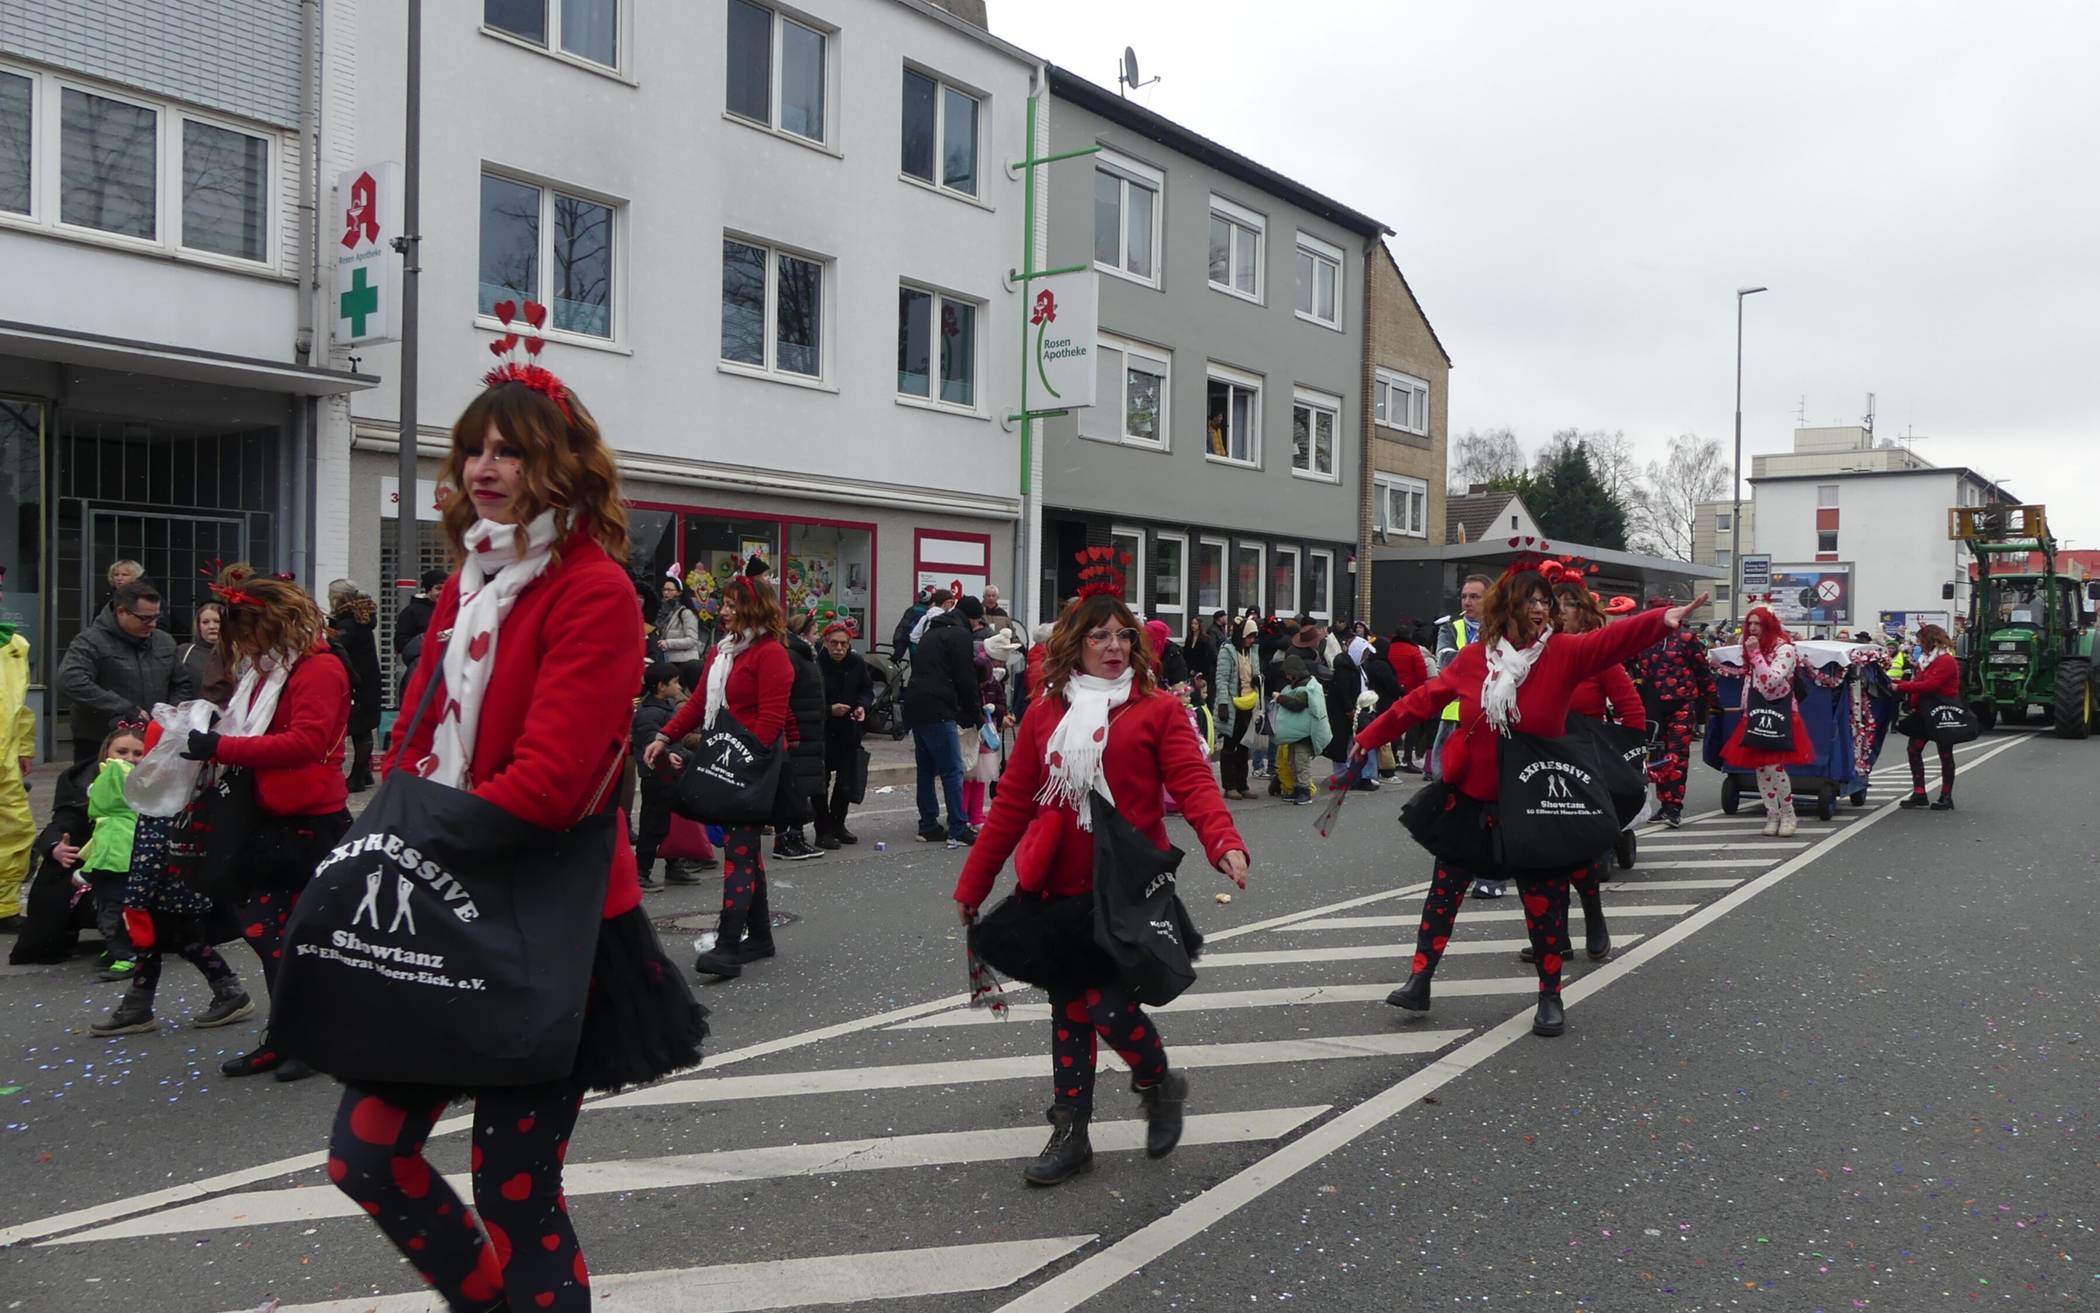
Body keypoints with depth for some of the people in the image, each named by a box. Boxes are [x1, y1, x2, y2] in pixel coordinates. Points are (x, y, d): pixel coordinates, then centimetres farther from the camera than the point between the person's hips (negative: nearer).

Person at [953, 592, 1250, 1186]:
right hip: (1060, 888, 4)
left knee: (1106, 1003, -10)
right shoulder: (1044, 714, 6)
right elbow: (1012, 804, 9)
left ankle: (1160, 1084, 23)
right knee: (1069, 1009, 11)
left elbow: (1193, 782, -14)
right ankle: (1070, 1135, 26)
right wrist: (972, 886, 9)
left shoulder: (1159, 709, -2)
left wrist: (1225, 843, -33)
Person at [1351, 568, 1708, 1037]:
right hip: (1471, 795, 1)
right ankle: (1419, 980, 19)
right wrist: (1371, 736, 8)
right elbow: (1423, 700, 4)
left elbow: (1612, 640, -23)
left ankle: (1550, 995, 20)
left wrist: (1663, 620, -41)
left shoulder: (1563, 653, -7)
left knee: (1543, 897, 5)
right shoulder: (1473, 657, -4)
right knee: (1445, 888, 9)